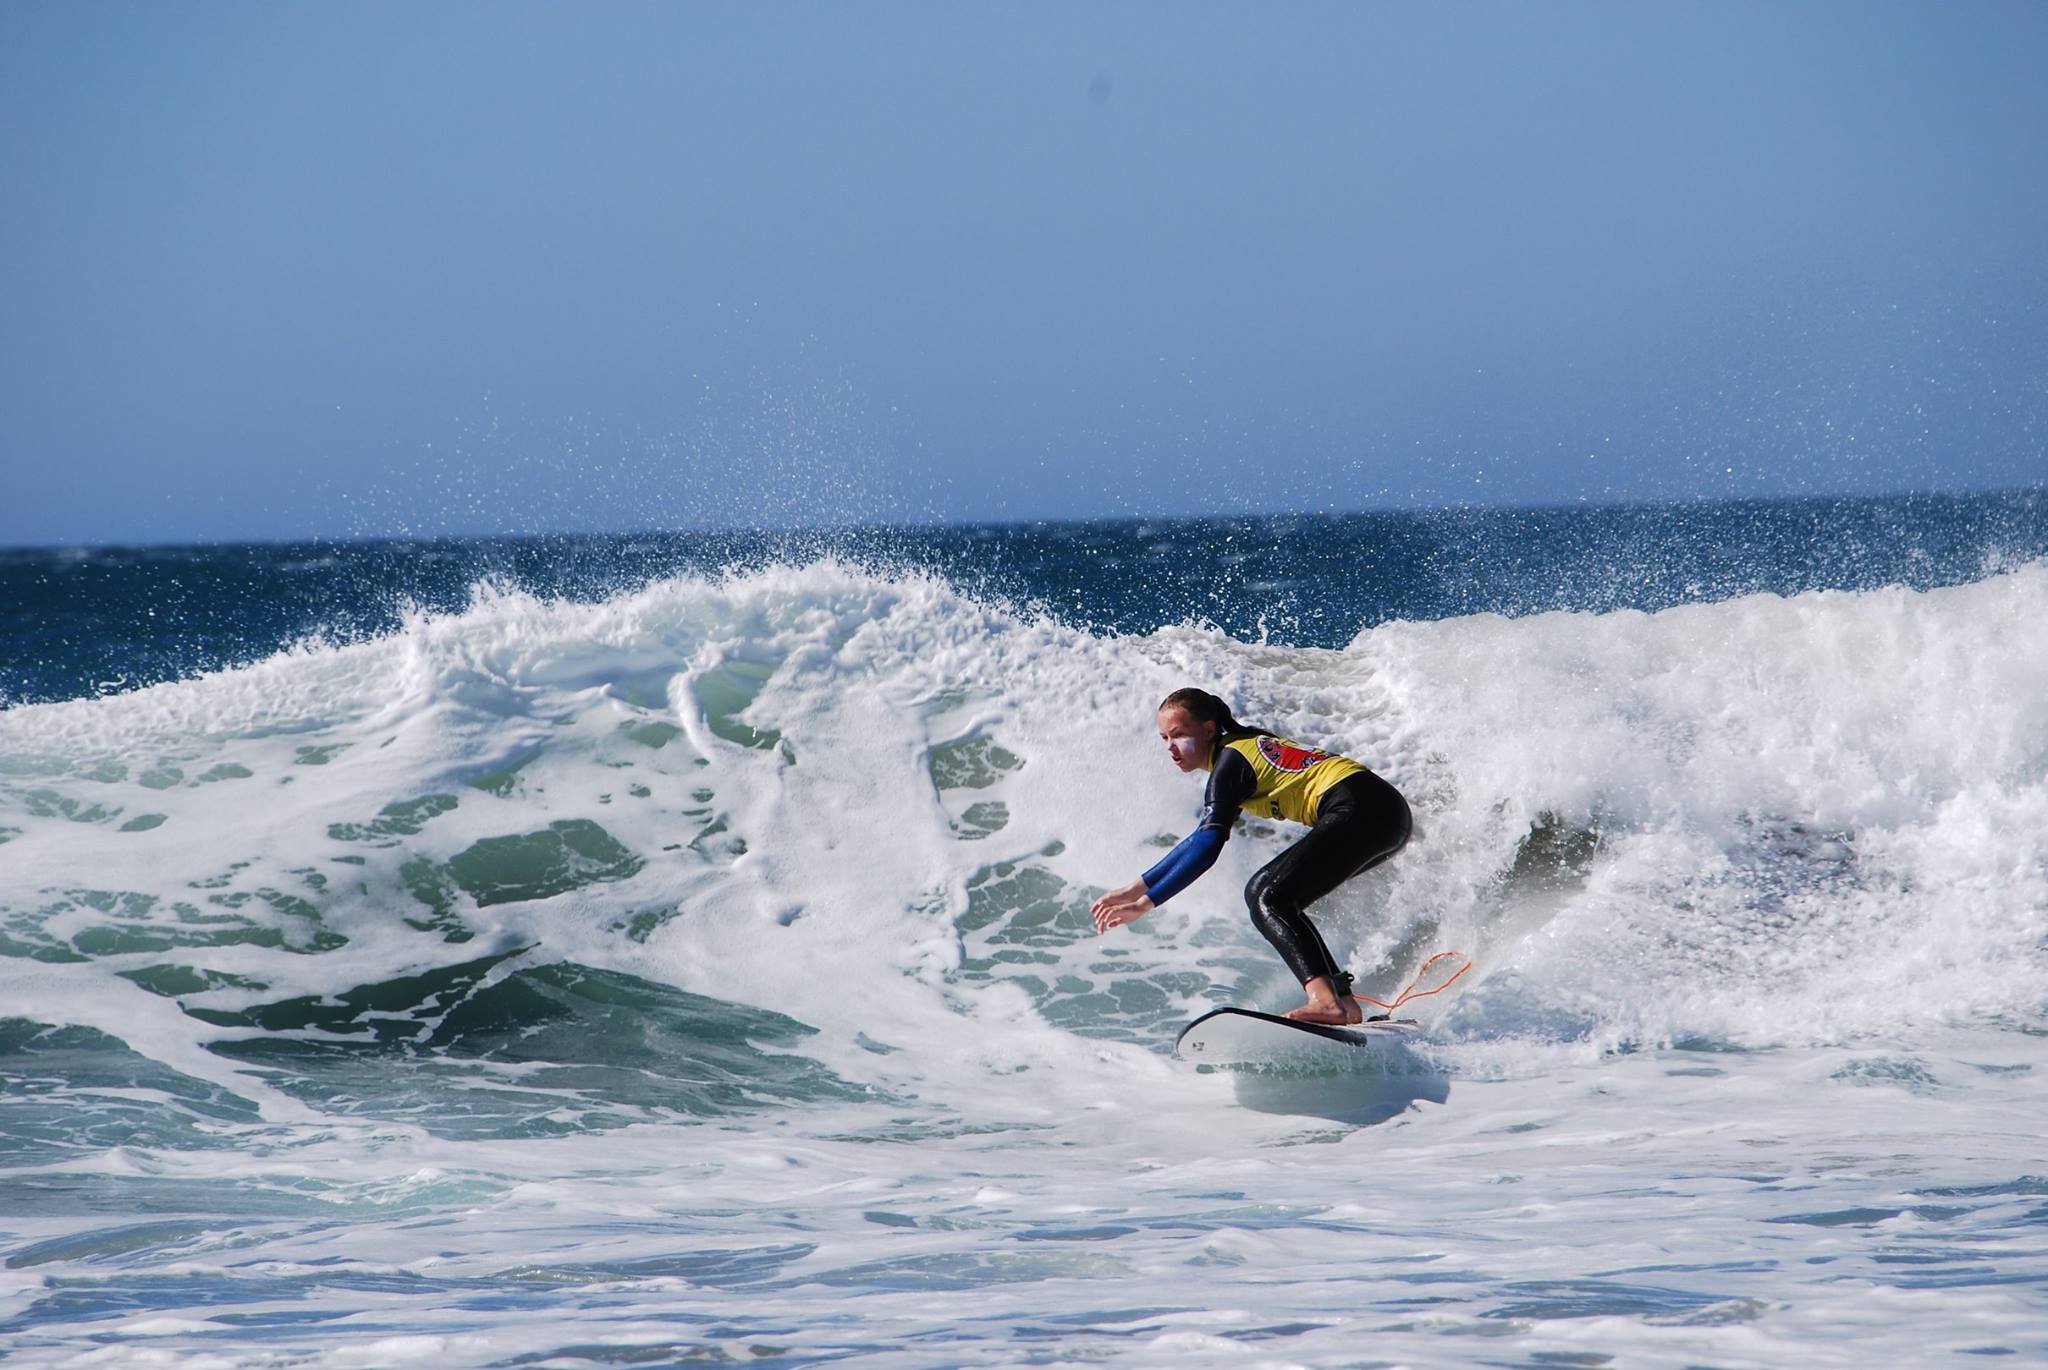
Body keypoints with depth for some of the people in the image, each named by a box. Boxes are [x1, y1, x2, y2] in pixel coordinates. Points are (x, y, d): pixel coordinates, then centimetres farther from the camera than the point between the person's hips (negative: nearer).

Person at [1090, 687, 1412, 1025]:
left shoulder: (1230, 761, -6)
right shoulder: (1246, 744, 22)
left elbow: (1205, 847, -16)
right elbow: (1202, 838, 28)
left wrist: (1145, 903, -16)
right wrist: (1139, 887, 26)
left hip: (1359, 810, -10)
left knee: (1268, 899, -19)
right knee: (1262, 893, 16)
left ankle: (1324, 1001, -41)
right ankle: (1344, 1003, 7)